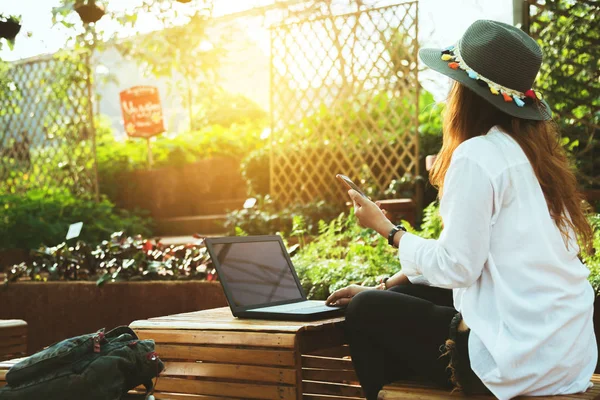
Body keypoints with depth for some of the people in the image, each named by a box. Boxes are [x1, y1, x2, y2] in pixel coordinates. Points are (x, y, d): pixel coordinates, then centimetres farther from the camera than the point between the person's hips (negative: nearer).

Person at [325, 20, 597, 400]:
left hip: (521, 356, -8)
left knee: (366, 312, 7)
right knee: (397, 299, 22)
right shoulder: (531, 148, 10)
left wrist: (385, 227, -1)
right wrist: (383, 285, 15)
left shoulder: (477, 155, -17)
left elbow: (455, 267, -17)